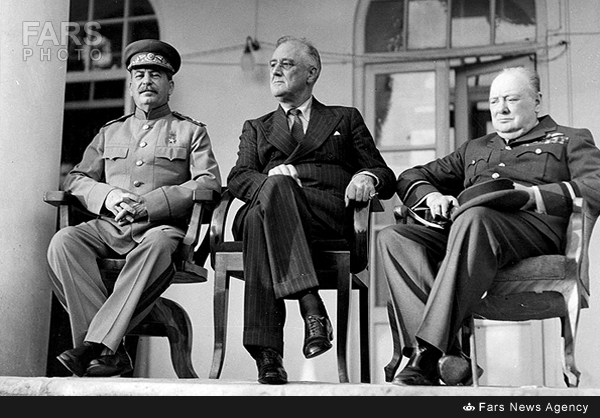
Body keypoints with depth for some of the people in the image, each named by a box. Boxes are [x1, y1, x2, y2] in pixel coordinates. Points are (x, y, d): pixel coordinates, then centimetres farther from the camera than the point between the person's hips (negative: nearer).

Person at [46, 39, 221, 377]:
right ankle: (112, 352, -34)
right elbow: (76, 178, 21)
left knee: (158, 244, -40)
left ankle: (97, 345, -40)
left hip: (164, 227, -3)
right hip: (108, 226, 4)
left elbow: (209, 184, 1)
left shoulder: (191, 131, 16)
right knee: (63, 241, -28)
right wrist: (107, 195, -4)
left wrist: (147, 204, -12)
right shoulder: (110, 133, 27)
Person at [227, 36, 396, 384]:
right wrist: (271, 179, -12)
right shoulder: (256, 128, 32)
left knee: (261, 220, -37)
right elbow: (238, 178, 13)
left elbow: (386, 176, 21)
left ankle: (269, 355, -43)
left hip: (330, 212, -1)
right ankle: (311, 304, -47)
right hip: (266, 204, 2)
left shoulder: (345, 119, 29)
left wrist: (367, 177, -5)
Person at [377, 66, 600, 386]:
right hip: (461, 225, 5)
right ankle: (447, 355, -40)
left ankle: (428, 351, -45)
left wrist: (534, 195, -12)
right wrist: (431, 196, 7)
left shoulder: (569, 140, 24)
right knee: (392, 238, -25)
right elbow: (410, 178, 32)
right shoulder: (474, 149, 37)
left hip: (532, 225, -5)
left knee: (474, 217, -40)